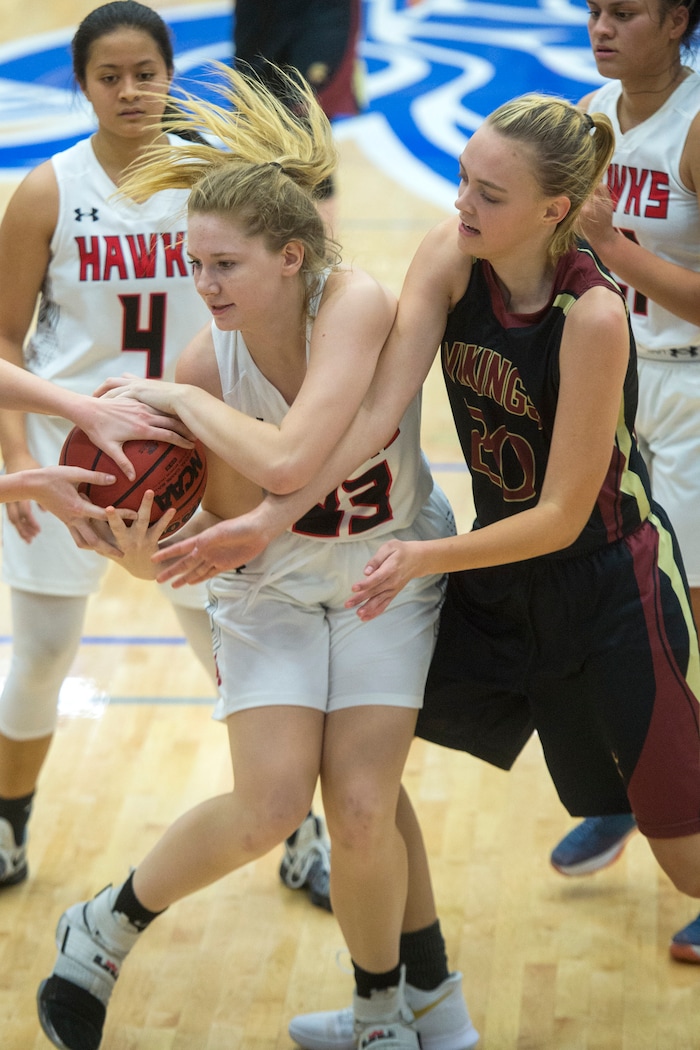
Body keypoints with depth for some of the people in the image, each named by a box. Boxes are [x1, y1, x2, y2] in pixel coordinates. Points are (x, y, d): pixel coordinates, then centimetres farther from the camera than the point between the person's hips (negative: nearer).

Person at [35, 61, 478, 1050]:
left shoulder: (356, 305, -30)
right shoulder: (211, 357, -18)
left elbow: (289, 459, -42)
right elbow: (231, 520, -11)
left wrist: (174, 397, -30)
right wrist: (148, 555, -31)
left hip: (390, 576, -2)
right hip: (273, 585, 2)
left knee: (361, 811, -10)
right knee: (268, 807, -11)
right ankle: (105, 930, 14)